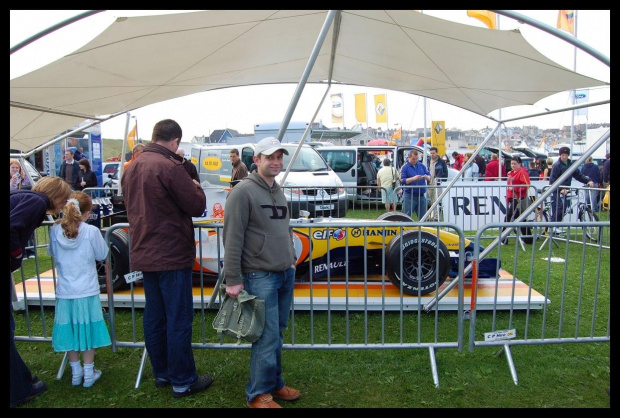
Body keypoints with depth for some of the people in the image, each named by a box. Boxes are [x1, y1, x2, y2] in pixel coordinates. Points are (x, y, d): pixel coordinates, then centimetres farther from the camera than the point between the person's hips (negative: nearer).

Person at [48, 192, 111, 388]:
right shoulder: (91, 231, -14)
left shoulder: (55, 231, -5)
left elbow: (53, 253, 12)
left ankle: (76, 373, 27)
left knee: (70, 330, 14)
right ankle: (89, 373, 20)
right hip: (87, 291, -2)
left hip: (65, 292, 3)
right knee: (87, 330, 10)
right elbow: (102, 255, -2)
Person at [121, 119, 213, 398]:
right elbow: (197, 206, -13)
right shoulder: (169, 167, -18)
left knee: (154, 317, 16)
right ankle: (182, 382, 11)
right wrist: (196, 187, 4)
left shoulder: (132, 168, 8)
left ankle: (161, 374, 28)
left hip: (143, 254, 8)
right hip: (171, 255, -8)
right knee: (179, 320, 1)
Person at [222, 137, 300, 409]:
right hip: (260, 276, -8)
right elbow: (232, 238, -15)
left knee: (277, 334, 16)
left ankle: (275, 383, 30)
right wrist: (232, 279, -17)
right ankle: (259, 394, 14)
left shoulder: (278, 191, 14)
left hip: (286, 274, 8)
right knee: (267, 337, -3)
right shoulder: (243, 192, -11)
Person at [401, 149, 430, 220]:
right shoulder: (405, 167, -4)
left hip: (421, 195, 5)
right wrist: (413, 178, -22)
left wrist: (427, 177, -10)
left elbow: (429, 176, 13)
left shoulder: (421, 166, 11)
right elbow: (402, 180, -12)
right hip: (409, 196, -5)